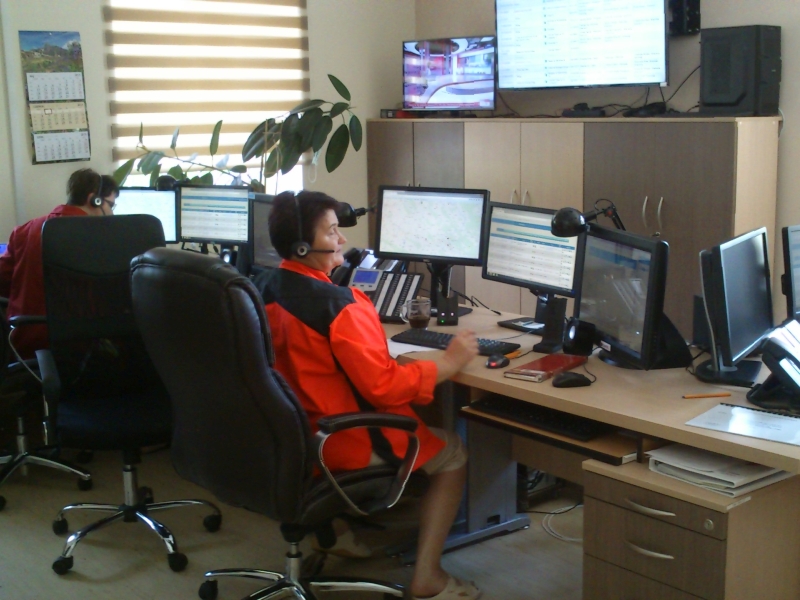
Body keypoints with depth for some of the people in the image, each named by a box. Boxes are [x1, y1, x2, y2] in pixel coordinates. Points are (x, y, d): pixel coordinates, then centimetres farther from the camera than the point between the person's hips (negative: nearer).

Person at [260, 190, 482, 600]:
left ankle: (347, 530, 31)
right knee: (453, 453, 11)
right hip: (340, 442, -9)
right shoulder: (337, 304, -27)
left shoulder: (270, 289, 0)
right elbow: (384, 387, -25)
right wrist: (449, 363, -15)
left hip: (291, 434, 9)